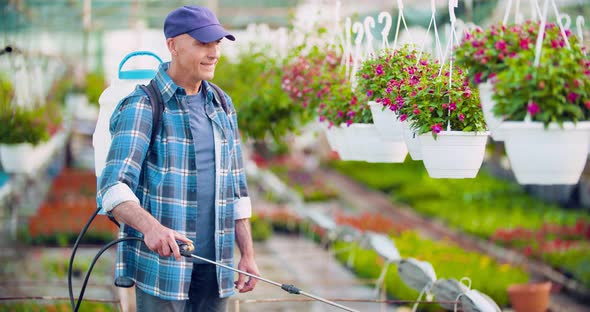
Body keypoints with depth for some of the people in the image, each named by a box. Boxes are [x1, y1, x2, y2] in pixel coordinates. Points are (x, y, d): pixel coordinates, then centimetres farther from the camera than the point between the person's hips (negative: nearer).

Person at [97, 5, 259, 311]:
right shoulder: (142, 106, -9)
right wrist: (150, 226, -38)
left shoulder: (222, 106, 12)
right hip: (161, 262, -6)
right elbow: (113, 190, -20)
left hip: (214, 263, 6)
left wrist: (247, 254, 11)